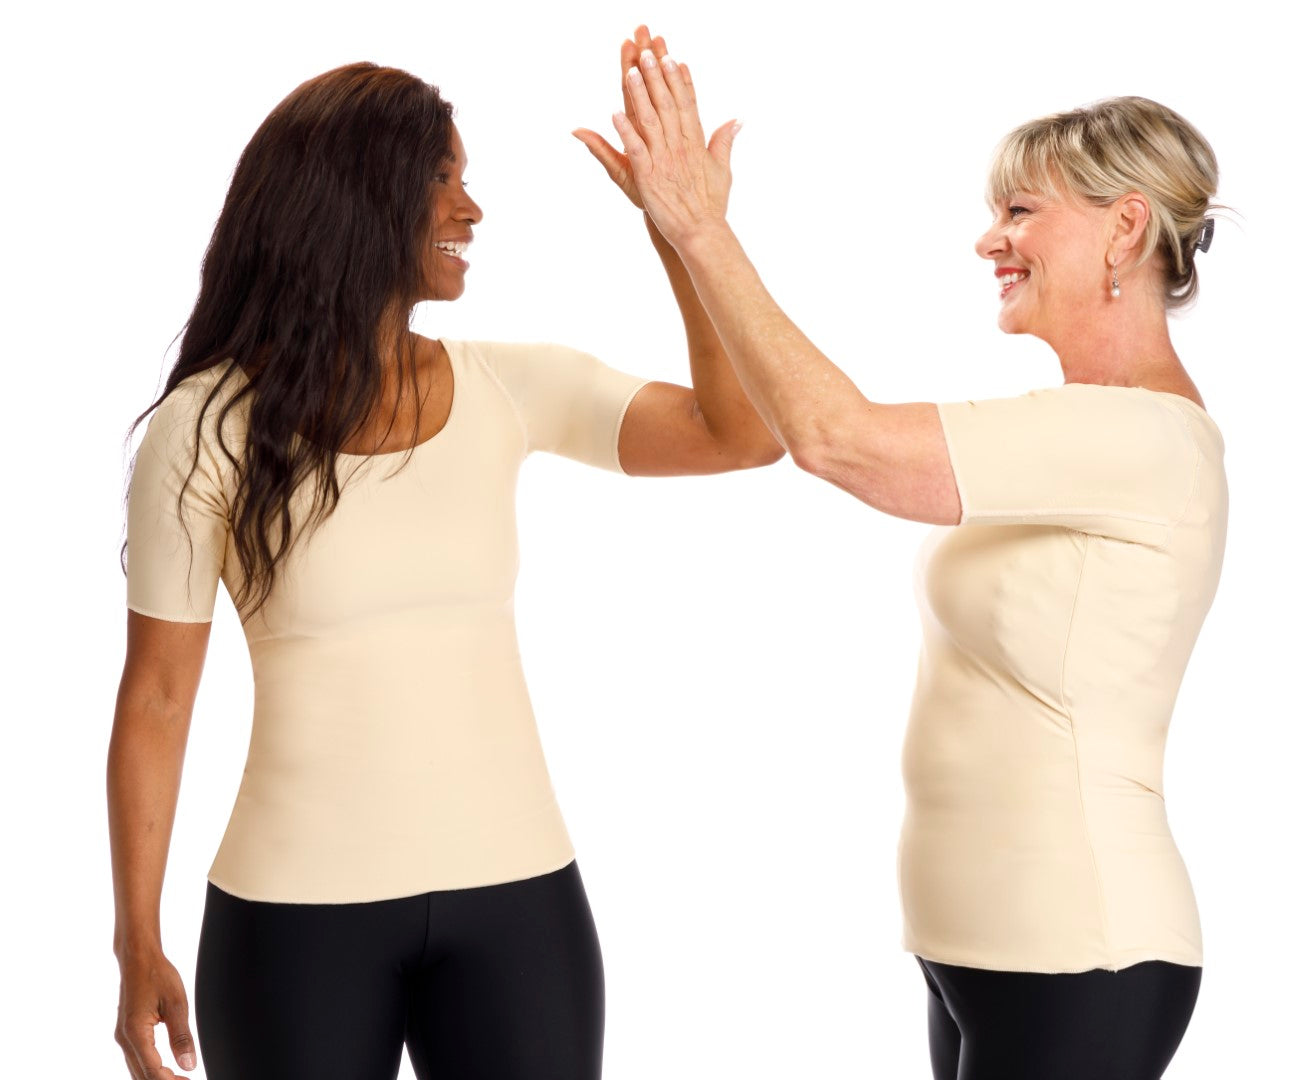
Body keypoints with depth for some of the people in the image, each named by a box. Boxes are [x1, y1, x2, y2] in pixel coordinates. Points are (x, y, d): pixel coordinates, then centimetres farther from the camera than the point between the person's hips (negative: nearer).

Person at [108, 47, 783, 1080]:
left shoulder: (509, 391, 2)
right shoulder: (209, 423, -6)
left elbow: (743, 434, -7)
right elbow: (156, 696, -2)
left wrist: (680, 229, -15)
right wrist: (139, 944, -2)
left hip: (515, 894, 3)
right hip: (297, 910, -2)